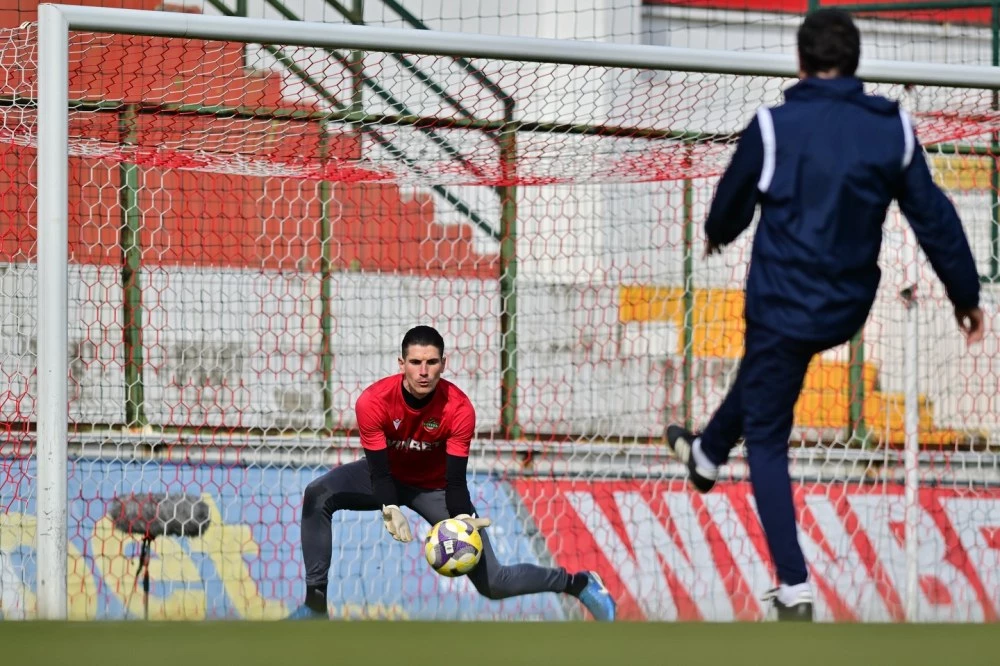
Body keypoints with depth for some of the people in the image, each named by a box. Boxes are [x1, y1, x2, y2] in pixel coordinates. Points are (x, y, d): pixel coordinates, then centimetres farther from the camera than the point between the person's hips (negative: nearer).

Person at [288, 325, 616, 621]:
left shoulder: (459, 409, -27)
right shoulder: (373, 402, -28)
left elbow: (456, 480, -22)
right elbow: (378, 469, -26)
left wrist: (463, 519, -40)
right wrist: (390, 509, -44)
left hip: (434, 487, -2)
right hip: (388, 478, 2)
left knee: (492, 583, -9)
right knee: (318, 495, -28)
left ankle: (578, 583, 16)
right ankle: (315, 603, -21)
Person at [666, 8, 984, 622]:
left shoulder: (773, 129, -15)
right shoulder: (893, 128, -6)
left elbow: (732, 205, 1)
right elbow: (933, 216, -1)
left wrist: (718, 233, 25)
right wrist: (966, 294, 11)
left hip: (784, 304, -5)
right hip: (849, 310, 5)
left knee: (767, 438, 7)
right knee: (761, 375, 34)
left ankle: (795, 588, 0)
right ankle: (707, 455, 60)